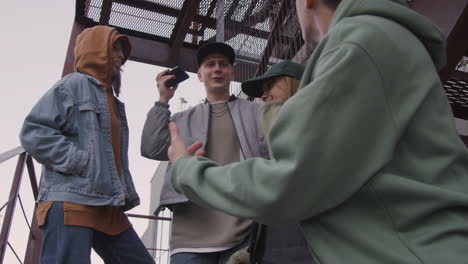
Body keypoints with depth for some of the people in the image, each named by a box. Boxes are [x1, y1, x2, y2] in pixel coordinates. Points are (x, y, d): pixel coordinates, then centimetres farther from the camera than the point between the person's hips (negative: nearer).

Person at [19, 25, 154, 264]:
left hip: (108, 208, 9)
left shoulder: (112, 101, 26)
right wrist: (84, 162, -15)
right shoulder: (74, 85, 2)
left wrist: (127, 195, 13)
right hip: (71, 203, -8)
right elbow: (34, 133, -10)